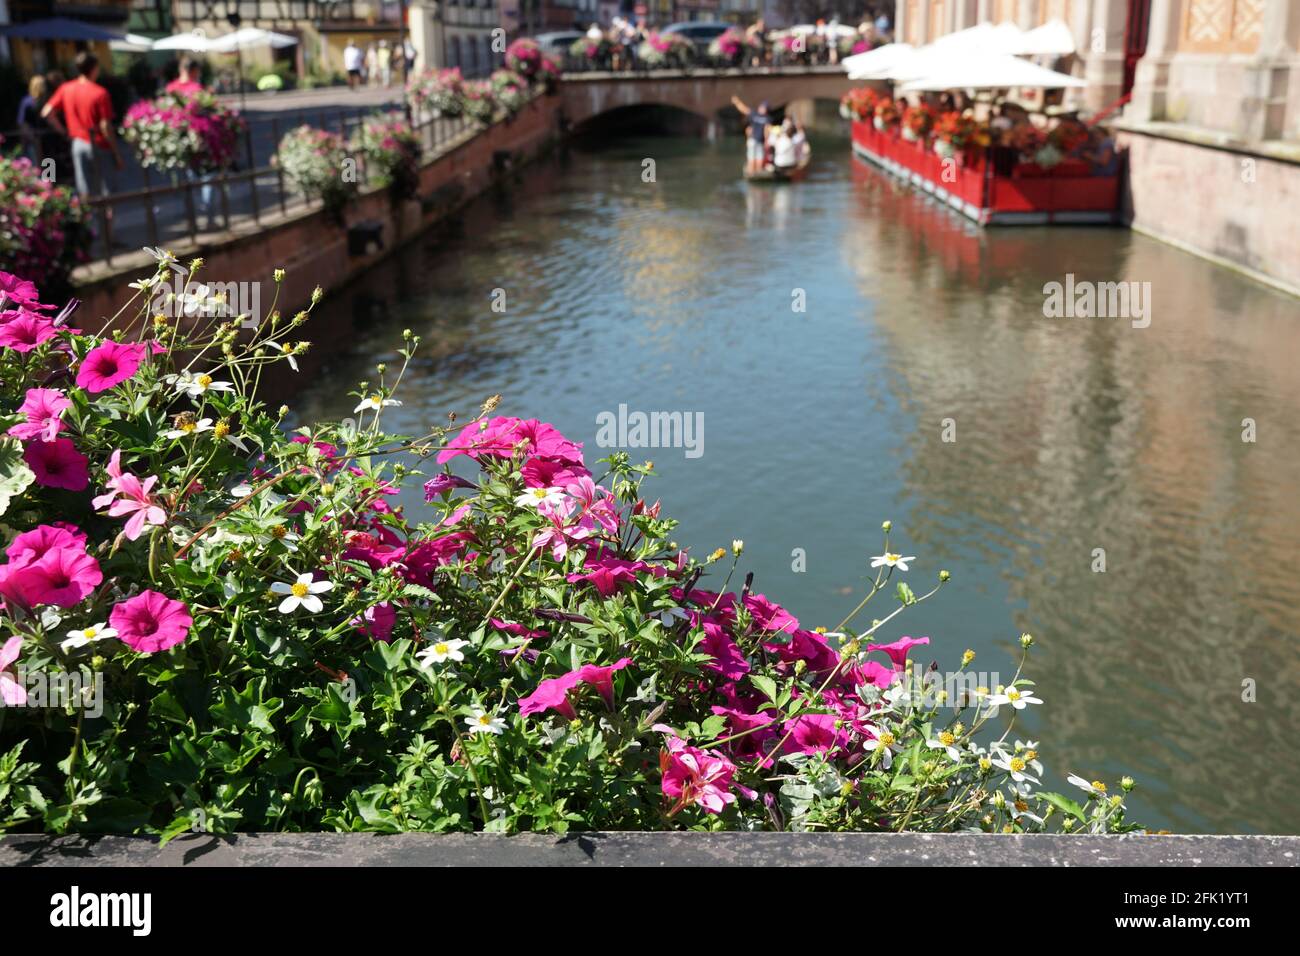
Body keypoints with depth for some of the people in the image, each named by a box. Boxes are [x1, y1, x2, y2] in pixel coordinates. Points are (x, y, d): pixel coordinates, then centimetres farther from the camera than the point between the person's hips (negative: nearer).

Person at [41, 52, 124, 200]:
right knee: (108, 190, 4)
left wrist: (64, 131, 12)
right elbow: (105, 126, -16)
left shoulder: (66, 89, 3)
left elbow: (46, 113, 1)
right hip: (98, 146, -5)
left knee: (84, 192, 9)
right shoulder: (100, 93, -13)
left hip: (78, 143, 5)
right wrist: (116, 154, -10)